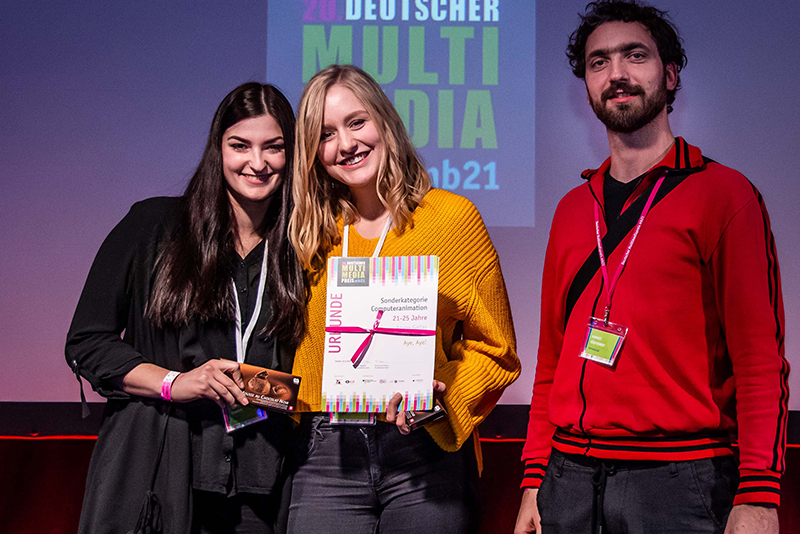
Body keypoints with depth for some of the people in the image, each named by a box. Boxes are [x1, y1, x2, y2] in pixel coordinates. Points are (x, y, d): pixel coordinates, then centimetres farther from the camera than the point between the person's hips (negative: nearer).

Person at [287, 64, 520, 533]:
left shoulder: (452, 217, 2)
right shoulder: (312, 235, 10)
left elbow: (495, 351, 4)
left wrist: (439, 392, -13)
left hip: (425, 448, -2)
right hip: (327, 455, 2)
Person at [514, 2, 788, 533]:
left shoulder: (722, 193, -3)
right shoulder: (573, 209, 14)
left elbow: (761, 360, -8)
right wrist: (534, 480, 9)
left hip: (677, 480, -5)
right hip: (570, 474, 5)